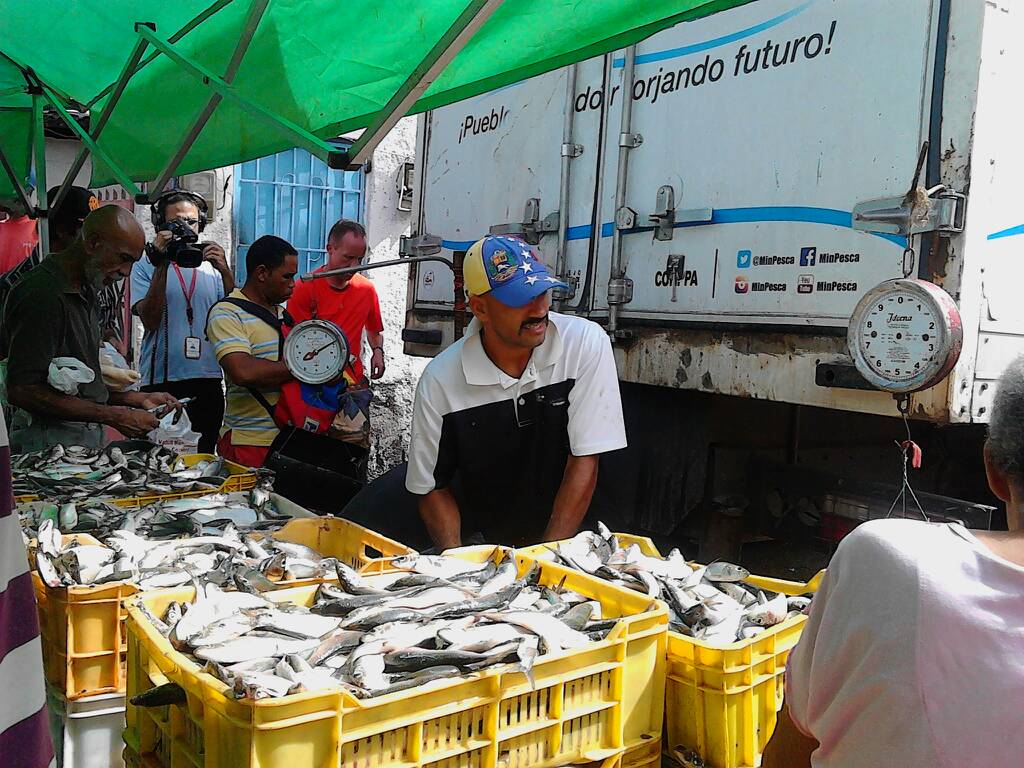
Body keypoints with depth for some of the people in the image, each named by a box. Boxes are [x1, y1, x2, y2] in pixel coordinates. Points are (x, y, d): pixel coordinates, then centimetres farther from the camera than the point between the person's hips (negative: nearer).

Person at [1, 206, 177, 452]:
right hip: (52, 439, -8)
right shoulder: (42, 294, -17)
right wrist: (113, 416, -22)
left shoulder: (85, 291, 14)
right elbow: (22, 391, -23)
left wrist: (137, 399, 8)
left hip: (90, 435, 8)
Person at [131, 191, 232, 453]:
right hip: (161, 381, -2)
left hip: (208, 381, 3)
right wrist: (162, 267, -14)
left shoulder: (211, 265, 11)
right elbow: (150, 321, -10)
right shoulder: (146, 266, 4)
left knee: (204, 457, 11)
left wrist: (226, 273, -12)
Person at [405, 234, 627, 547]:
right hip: (481, 550, 1)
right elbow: (433, 489, -1)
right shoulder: (439, 380, -9)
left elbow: (584, 462, -11)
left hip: (566, 542, 0)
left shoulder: (587, 343, -11)